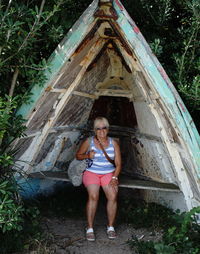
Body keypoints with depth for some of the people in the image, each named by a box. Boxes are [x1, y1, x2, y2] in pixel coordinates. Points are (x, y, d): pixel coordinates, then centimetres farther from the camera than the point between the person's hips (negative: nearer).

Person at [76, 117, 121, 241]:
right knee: (93, 196, -29)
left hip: (109, 173, 1)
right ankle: (90, 228, -19)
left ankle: (111, 227, -10)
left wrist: (114, 177, -11)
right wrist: (87, 156, -11)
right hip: (92, 172, -1)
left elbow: (118, 164, 4)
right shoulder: (89, 141, 1)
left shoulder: (113, 143, 4)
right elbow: (78, 155, 11)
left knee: (113, 196, -26)